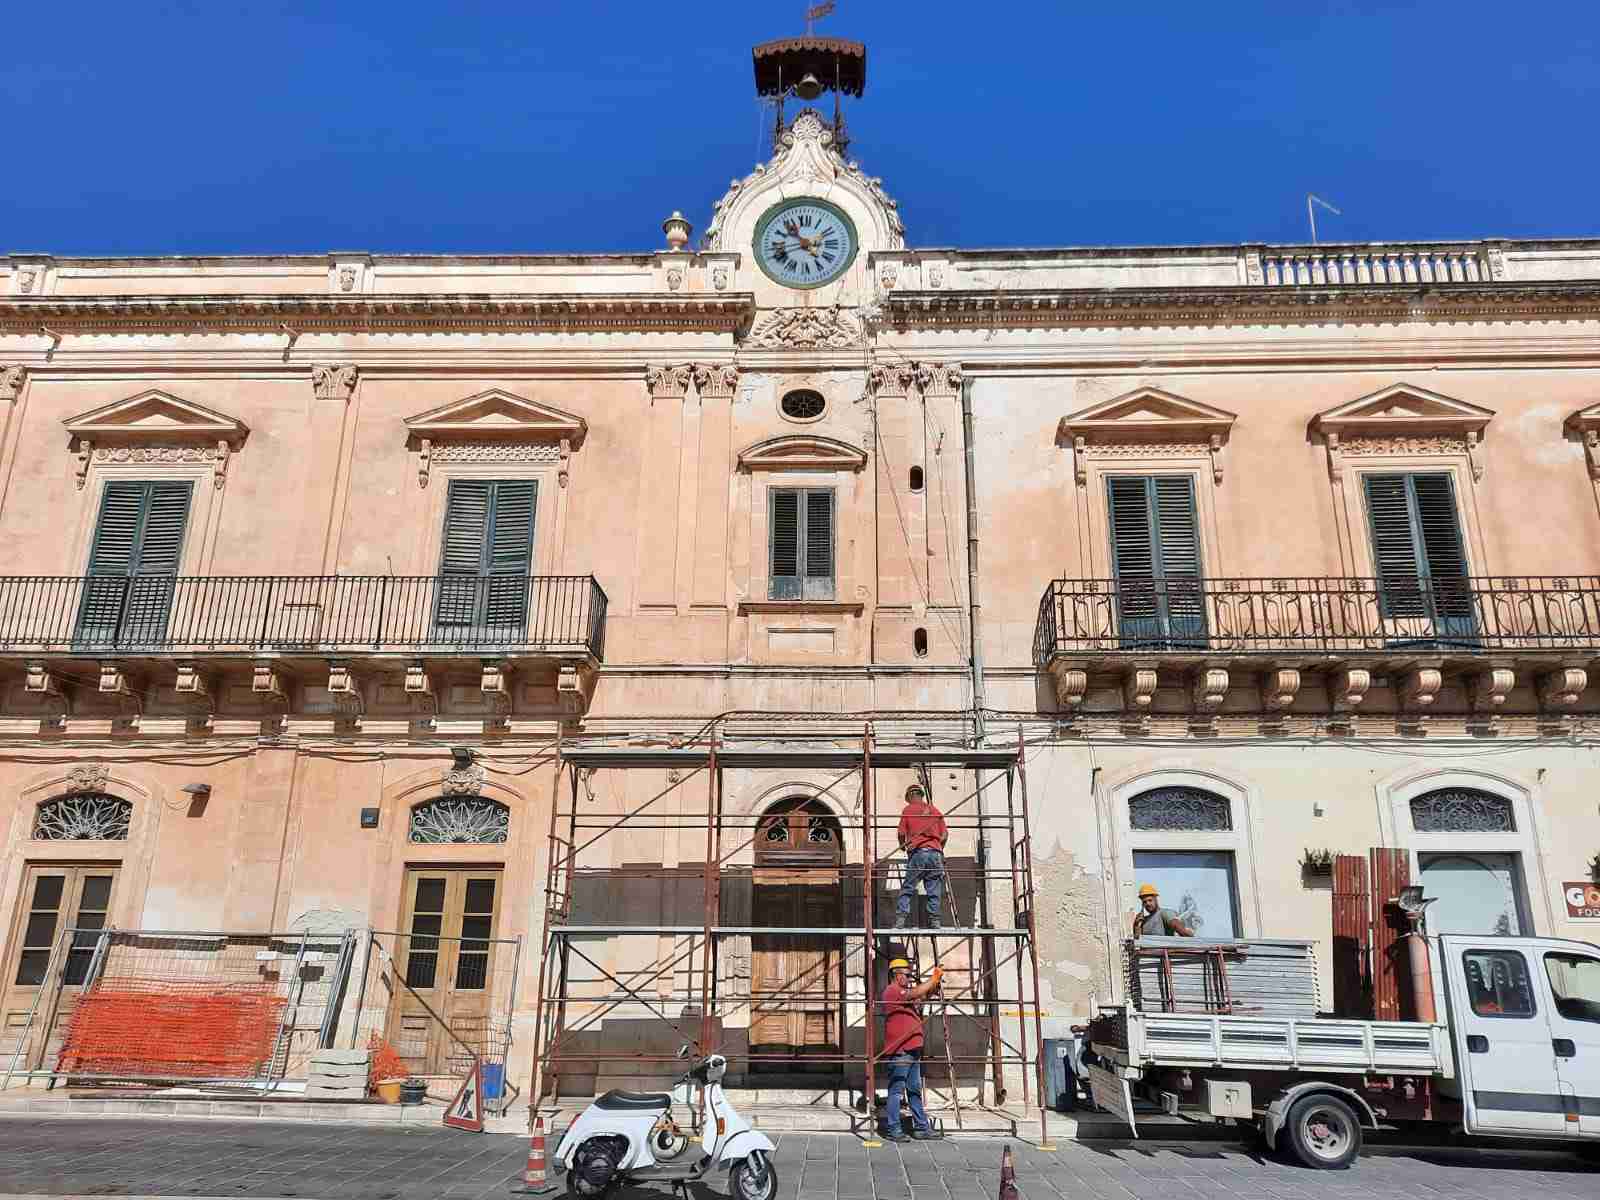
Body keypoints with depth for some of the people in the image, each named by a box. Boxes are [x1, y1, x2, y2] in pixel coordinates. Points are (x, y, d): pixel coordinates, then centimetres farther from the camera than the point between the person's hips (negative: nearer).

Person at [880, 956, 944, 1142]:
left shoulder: (904, 991, 22)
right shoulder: (892, 991, -10)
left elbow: (925, 993, 21)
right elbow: (915, 993, -22)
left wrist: (935, 982, 4)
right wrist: (933, 979, -13)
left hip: (912, 1049, 10)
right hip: (899, 1051, -10)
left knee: (915, 1090, 13)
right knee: (897, 1090, -5)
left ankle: (921, 1127, 17)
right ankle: (893, 1129, 0)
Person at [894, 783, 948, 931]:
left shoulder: (908, 810, 7)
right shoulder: (935, 810, 16)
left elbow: (902, 833, 3)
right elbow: (945, 836, 12)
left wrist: (902, 845, 23)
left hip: (917, 852, -3)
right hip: (935, 853, 3)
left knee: (907, 888, 0)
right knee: (934, 891, 6)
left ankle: (901, 919, -8)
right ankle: (934, 921, 2)